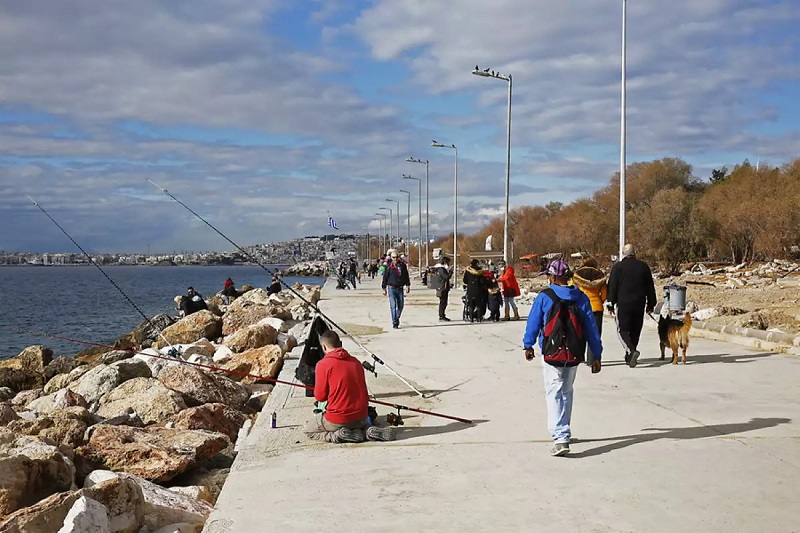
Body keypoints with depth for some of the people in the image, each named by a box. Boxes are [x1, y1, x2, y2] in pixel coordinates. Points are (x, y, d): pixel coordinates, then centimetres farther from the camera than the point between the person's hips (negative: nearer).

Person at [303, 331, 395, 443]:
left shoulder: (323, 365, -11)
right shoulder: (356, 362, 6)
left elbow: (320, 397, -5)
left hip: (338, 420, -5)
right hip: (361, 418, 5)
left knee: (308, 430, 19)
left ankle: (337, 436, -5)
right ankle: (367, 431, 4)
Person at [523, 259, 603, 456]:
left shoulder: (544, 297, -9)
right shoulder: (582, 298, 1)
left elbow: (533, 322, -2)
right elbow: (591, 328, 2)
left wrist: (528, 345, 14)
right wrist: (596, 355, 7)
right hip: (575, 355, 4)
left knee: (554, 394, -5)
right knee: (567, 392, 21)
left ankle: (560, 438, -20)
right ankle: (563, 432, 33)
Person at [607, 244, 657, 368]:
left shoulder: (618, 267, -5)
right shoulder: (644, 266, 8)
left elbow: (612, 287, -6)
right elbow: (650, 287, 12)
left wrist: (611, 304, 0)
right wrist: (651, 305, 18)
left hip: (623, 304, -4)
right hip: (639, 304, 4)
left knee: (623, 329, 0)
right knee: (635, 330, 13)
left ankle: (631, 351, -24)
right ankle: (629, 357, 18)